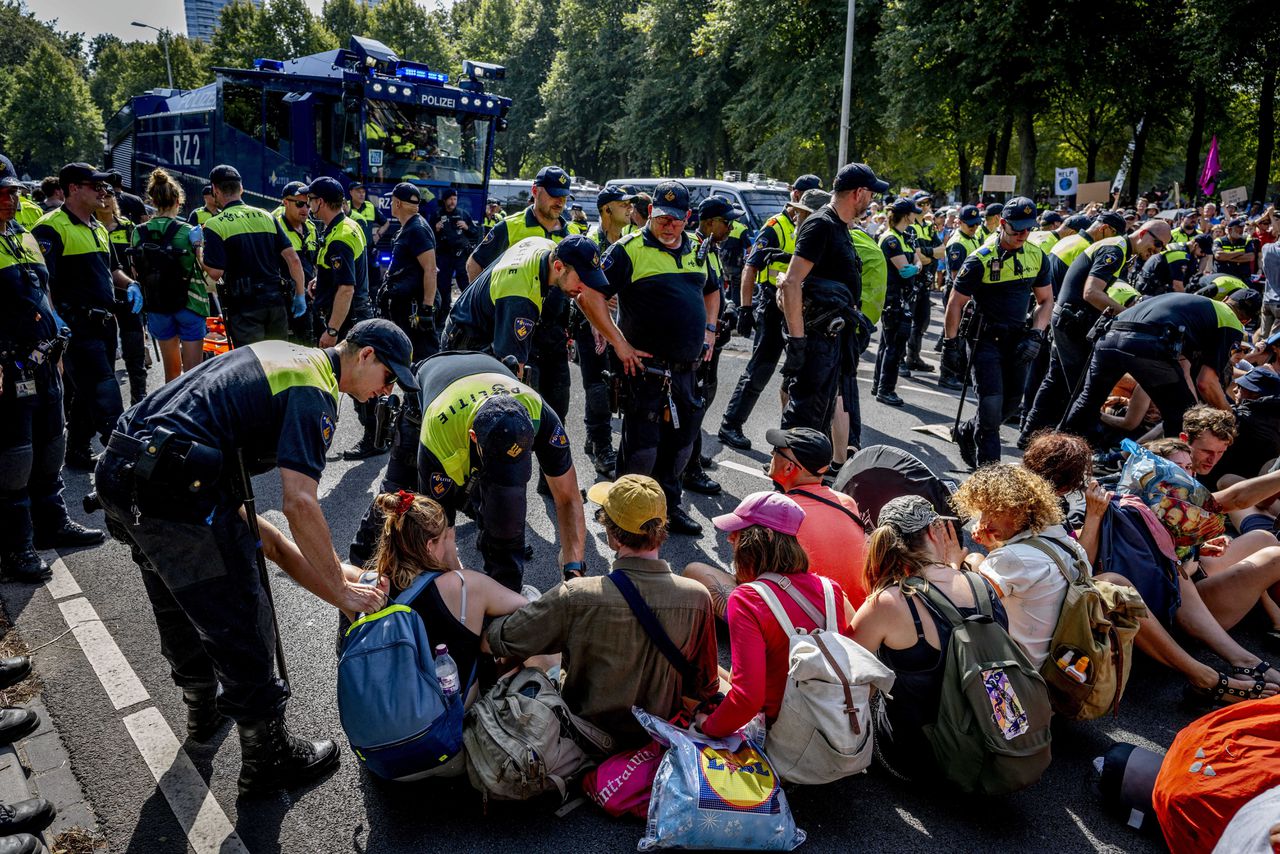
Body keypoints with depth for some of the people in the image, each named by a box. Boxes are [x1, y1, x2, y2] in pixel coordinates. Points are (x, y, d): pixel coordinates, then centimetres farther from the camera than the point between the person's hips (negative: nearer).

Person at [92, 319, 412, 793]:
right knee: (241, 625, 3)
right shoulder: (314, 394, -11)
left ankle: (202, 708, 51)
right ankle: (267, 759, 19)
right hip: (176, 490, -10)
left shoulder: (286, 354, 17)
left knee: (179, 607, 28)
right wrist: (341, 590, -12)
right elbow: (300, 504, -21)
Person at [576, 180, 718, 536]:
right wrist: (620, 344, -15)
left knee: (681, 440, 15)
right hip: (645, 368, -6)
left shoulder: (697, 251, 13)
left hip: (687, 369, 7)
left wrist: (709, 329, 16)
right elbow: (589, 296, -14)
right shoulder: (630, 249, -8)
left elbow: (712, 291, 32)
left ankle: (670, 506, 32)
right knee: (642, 448, -3)